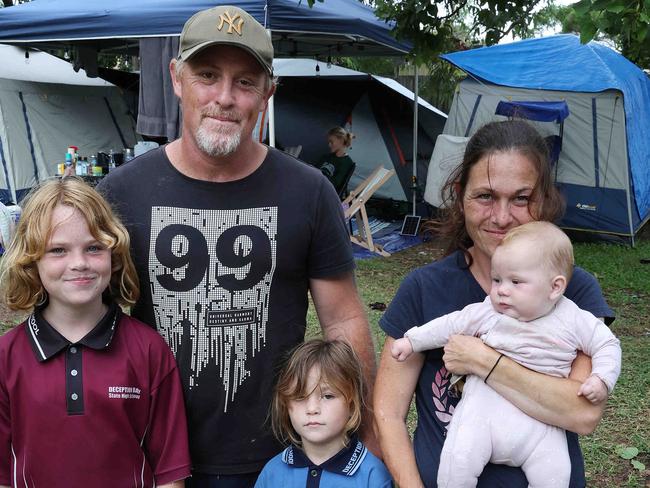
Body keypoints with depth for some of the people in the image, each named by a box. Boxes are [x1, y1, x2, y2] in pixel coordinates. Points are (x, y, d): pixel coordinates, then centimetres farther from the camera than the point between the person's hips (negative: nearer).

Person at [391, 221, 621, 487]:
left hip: (541, 422, 1)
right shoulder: (488, 312, -2)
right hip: (484, 408, 0)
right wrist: (412, 340, 10)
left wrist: (601, 378, -8)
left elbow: (607, 345, 8)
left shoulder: (574, 320, -3)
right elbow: (450, 325, 8)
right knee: (458, 461, -18)